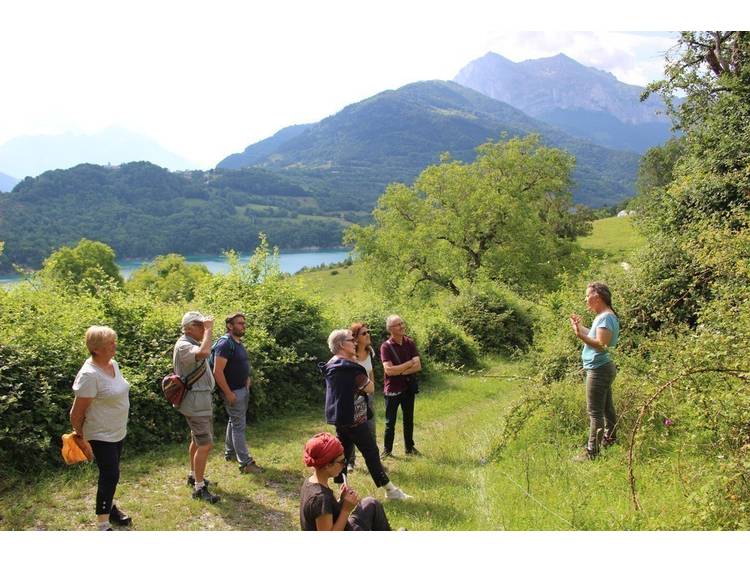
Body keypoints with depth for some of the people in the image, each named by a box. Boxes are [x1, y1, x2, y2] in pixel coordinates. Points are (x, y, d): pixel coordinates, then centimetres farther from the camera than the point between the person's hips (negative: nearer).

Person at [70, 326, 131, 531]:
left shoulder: (113, 363, 0)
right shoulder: (89, 375, -27)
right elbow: (77, 413, -21)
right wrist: (80, 437, -10)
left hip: (118, 432, 8)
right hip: (101, 435, -8)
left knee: (110, 473, 21)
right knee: (110, 475, -4)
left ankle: (108, 506, 40)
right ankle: (103, 524, 7)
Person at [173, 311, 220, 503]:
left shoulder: (193, 344, 12)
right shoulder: (183, 346, -20)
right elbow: (204, 352, -40)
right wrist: (208, 330, -30)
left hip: (201, 399, 11)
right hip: (195, 401, -11)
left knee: (197, 440, 21)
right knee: (206, 444, -10)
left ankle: (193, 476, 36)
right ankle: (199, 488, -3)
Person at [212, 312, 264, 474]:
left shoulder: (238, 343, 10)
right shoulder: (225, 343, -19)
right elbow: (218, 372, -24)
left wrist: (247, 379, 11)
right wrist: (229, 394, -22)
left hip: (243, 389, 10)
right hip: (233, 392, -9)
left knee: (234, 421, 20)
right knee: (239, 426, -6)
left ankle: (229, 452, 34)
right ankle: (245, 463, -2)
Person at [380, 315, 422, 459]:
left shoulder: (410, 343, -2)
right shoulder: (386, 346, -14)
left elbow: (418, 366, -9)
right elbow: (389, 370, -24)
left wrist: (400, 371, -19)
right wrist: (409, 364, -16)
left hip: (408, 387, 4)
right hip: (392, 389, -4)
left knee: (408, 419, 16)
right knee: (390, 422, 6)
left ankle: (410, 447, 31)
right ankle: (387, 450, 18)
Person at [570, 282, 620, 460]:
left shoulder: (606, 317, -20)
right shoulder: (603, 316, 12)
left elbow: (601, 344, -28)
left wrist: (580, 335, -36)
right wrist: (581, 327, 23)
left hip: (599, 370, -11)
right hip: (602, 368, 11)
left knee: (595, 412, -7)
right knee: (606, 408, 21)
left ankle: (591, 451, -4)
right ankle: (609, 439, 35)